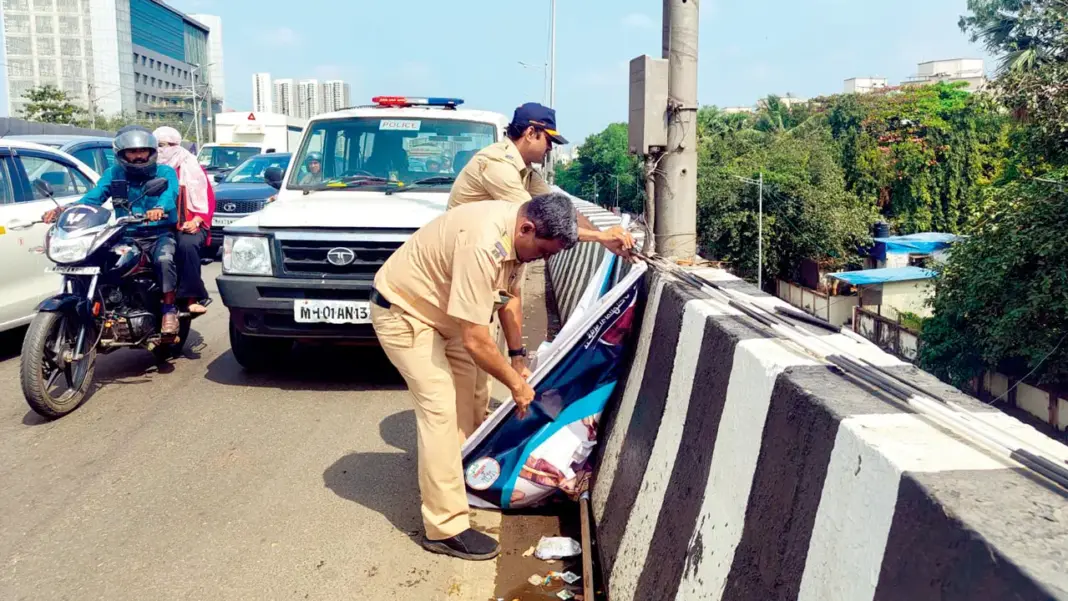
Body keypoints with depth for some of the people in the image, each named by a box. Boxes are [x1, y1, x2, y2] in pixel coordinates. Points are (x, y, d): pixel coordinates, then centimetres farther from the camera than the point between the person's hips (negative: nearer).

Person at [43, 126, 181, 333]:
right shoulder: (113, 174, 12)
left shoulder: (165, 173, 3)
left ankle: (169, 310, -21)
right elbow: (94, 197, -3)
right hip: (127, 237, 4)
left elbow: (170, 193, -20)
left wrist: (160, 208, -45)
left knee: (164, 259, -35)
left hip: (160, 234, -3)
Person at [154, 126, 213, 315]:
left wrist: (197, 220, -16)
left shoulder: (192, 168, 6)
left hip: (189, 226, -3)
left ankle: (194, 297, -34)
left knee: (186, 244, -37)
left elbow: (207, 199, 0)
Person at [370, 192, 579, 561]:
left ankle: (470, 475, 33)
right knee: (441, 408, -15)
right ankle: (446, 529, -8)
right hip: (402, 312, -9)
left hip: (441, 309, 10)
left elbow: (508, 295, 9)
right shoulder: (483, 244, -37)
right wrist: (516, 383, -18)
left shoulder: (516, 232, -8)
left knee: (474, 393, 13)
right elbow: (475, 341, -33)